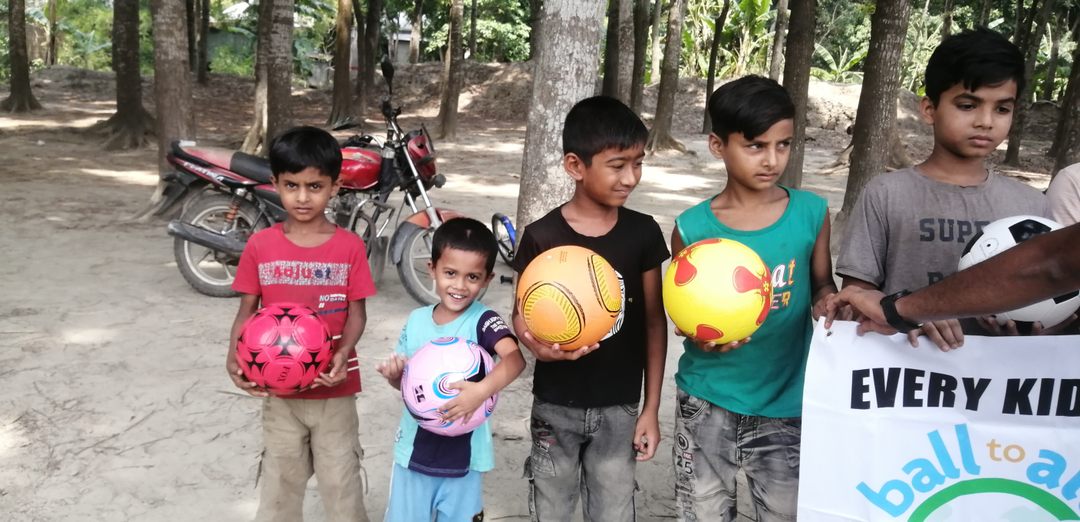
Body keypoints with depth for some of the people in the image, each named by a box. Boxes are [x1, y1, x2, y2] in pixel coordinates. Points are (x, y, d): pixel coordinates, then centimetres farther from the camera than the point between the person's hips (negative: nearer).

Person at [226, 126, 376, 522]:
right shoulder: (260, 245, -5)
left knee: (341, 481, 11)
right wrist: (234, 358, -17)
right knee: (280, 480, 17)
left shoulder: (350, 247, -7)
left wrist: (343, 353, -23)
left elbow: (356, 311, -4)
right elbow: (247, 310, 0)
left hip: (334, 389, -1)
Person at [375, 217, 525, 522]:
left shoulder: (483, 322, -15)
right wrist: (393, 374, -12)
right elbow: (404, 381, 10)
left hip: (463, 454, -3)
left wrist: (482, 390, -47)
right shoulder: (416, 320, -1)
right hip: (414, 449, 3)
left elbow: (516, 358, -32)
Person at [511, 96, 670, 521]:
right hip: (556, 405, -1)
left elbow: (654, 321, 0)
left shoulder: (643, 233, -6)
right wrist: (540, 346, -26)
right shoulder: (542, 236, -12)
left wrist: (652, 407, 1)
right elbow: (522, 315, -3)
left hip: (620, 407, 1)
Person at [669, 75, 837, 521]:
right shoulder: (692, 228, -9)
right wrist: (702, 333, -21)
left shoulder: (812, 212, -6)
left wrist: (828, 303, -18)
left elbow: (823, 286, 5)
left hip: (787, 403, 1)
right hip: (707, 400, 0)